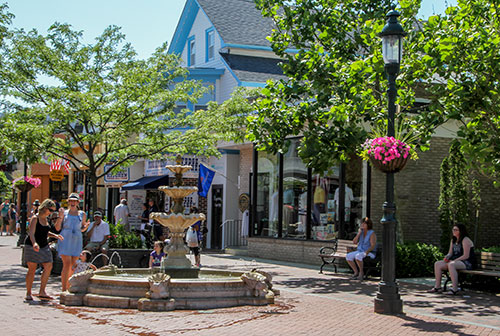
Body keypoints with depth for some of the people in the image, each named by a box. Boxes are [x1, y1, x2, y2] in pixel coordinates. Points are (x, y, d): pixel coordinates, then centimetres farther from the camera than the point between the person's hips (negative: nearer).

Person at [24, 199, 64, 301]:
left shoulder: (45, 219, 12)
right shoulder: (35, 218, -12)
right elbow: (31, 233, -23)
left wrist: (55, 235, 12)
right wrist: (34, 243, -40)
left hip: (44, 246, 7)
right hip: (32, 246, -7)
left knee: (48, 266, -4)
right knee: (32, 269, -3)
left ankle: (42, 292, 1)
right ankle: (28, 294, 7)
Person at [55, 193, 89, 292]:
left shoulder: (82, 215, 13)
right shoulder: (64, 213, 8)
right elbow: (57, 228, 5)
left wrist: (86, 226, -2)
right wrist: (60, 217, -9)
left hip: (76, 241, 3)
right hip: (65, 240, -3)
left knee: (73, 266, 3)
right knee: (67, 264, -13)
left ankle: (68, 288, 13)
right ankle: (64, 289, -11)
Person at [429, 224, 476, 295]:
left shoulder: (465, 240, -11)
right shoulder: (453, 240, 16)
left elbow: (466, 256, -18)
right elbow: (450, 253, 18)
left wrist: (454, 260, -20)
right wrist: (446, 257, -6)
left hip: (467, 263, -9)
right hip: (455, 261, 9)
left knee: (451, 265, -38)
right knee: (437, 264, -9)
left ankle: (454, 289, -38)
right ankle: (437, 287, -10)